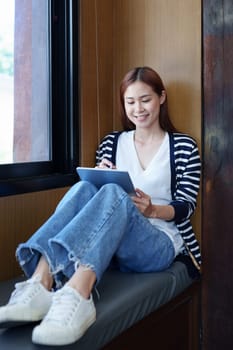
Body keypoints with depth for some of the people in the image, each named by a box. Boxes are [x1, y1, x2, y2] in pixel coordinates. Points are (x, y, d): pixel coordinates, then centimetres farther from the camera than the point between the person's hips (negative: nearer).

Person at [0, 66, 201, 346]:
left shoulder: (183, 146, 9)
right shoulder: (112, 142, 16)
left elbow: (186, 206, 2)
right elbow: (97, 193, 13)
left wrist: (153, 210, -20)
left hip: (160, 244, -2)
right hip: (112, 247, 3)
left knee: (113, 193, -34)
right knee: (84, 188, -28)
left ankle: (76, 294, -58)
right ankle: (39, 283, -48)